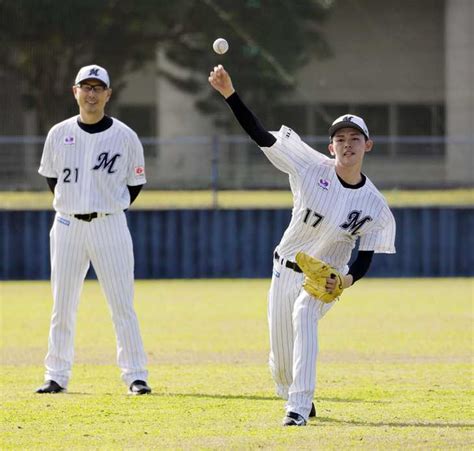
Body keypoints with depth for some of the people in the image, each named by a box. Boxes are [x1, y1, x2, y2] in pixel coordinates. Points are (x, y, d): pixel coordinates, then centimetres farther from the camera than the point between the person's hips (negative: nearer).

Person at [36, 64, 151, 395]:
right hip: (67, 225, 2)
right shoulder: (59, 134, 5)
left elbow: (136, 182, 8)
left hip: (110, 224, -2)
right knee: (63, 306, 6)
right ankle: (57, 376, 13)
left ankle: (136, 376, 0)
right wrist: (70, 204, 8)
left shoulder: (125, 136, -1)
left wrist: (112, 208, 1)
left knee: (123, 305, -4)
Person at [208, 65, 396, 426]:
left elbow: (366, 257, -8)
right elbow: (260, 135, -16)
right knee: (281, 361, 6)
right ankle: (296, 398, 41)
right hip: (286, 271, 2)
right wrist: (230, 94, -26)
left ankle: (299, 407, -36)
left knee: (304, 315, -35)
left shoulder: (374, 206, -14)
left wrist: (347, 280, -30)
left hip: (326, 279, -2)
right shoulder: (312, 166, -13)